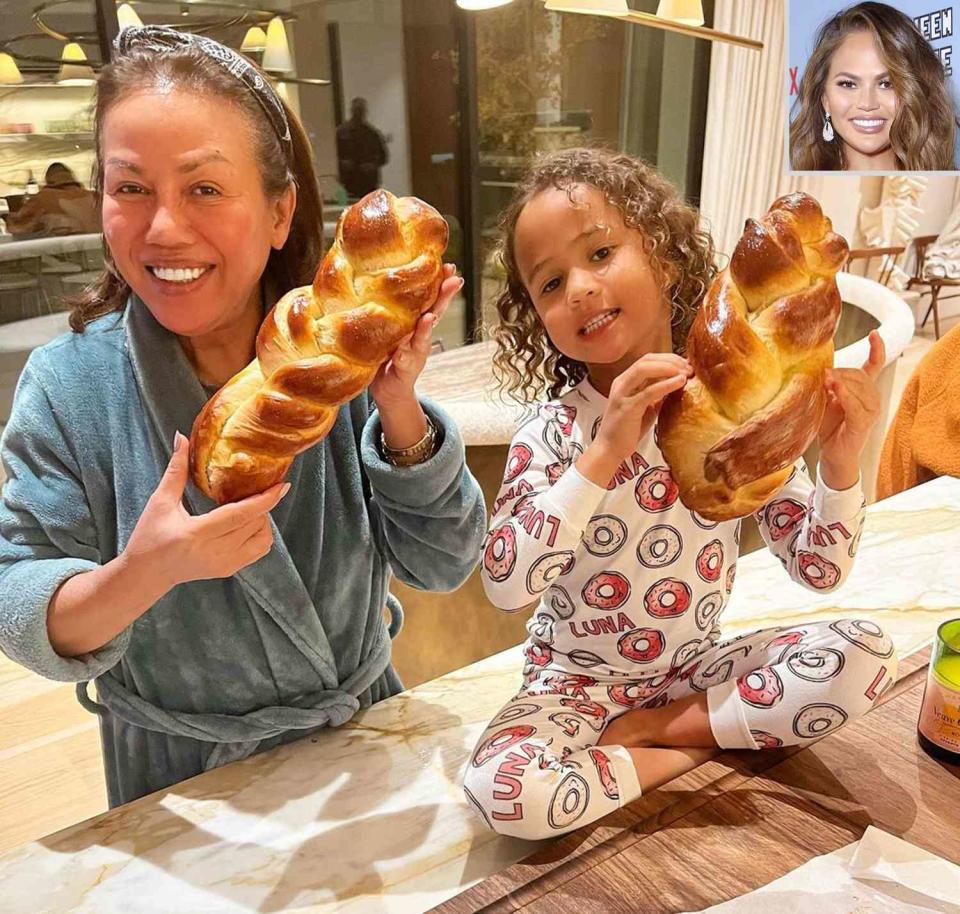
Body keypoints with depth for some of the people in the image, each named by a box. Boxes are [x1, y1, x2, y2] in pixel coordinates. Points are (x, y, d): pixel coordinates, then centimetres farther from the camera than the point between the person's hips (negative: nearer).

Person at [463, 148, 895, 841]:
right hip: (577, 684, -2)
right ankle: (693, 755, -6)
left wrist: (841, 460, -22)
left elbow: (820, 568, -5)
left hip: (695, 668, 3)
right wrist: (604, 452, -35)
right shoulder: (554, 432, -16)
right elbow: (505, 585, -30)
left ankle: (654, 730, -7)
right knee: (502, 790, -30)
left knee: (867, 654, -15)